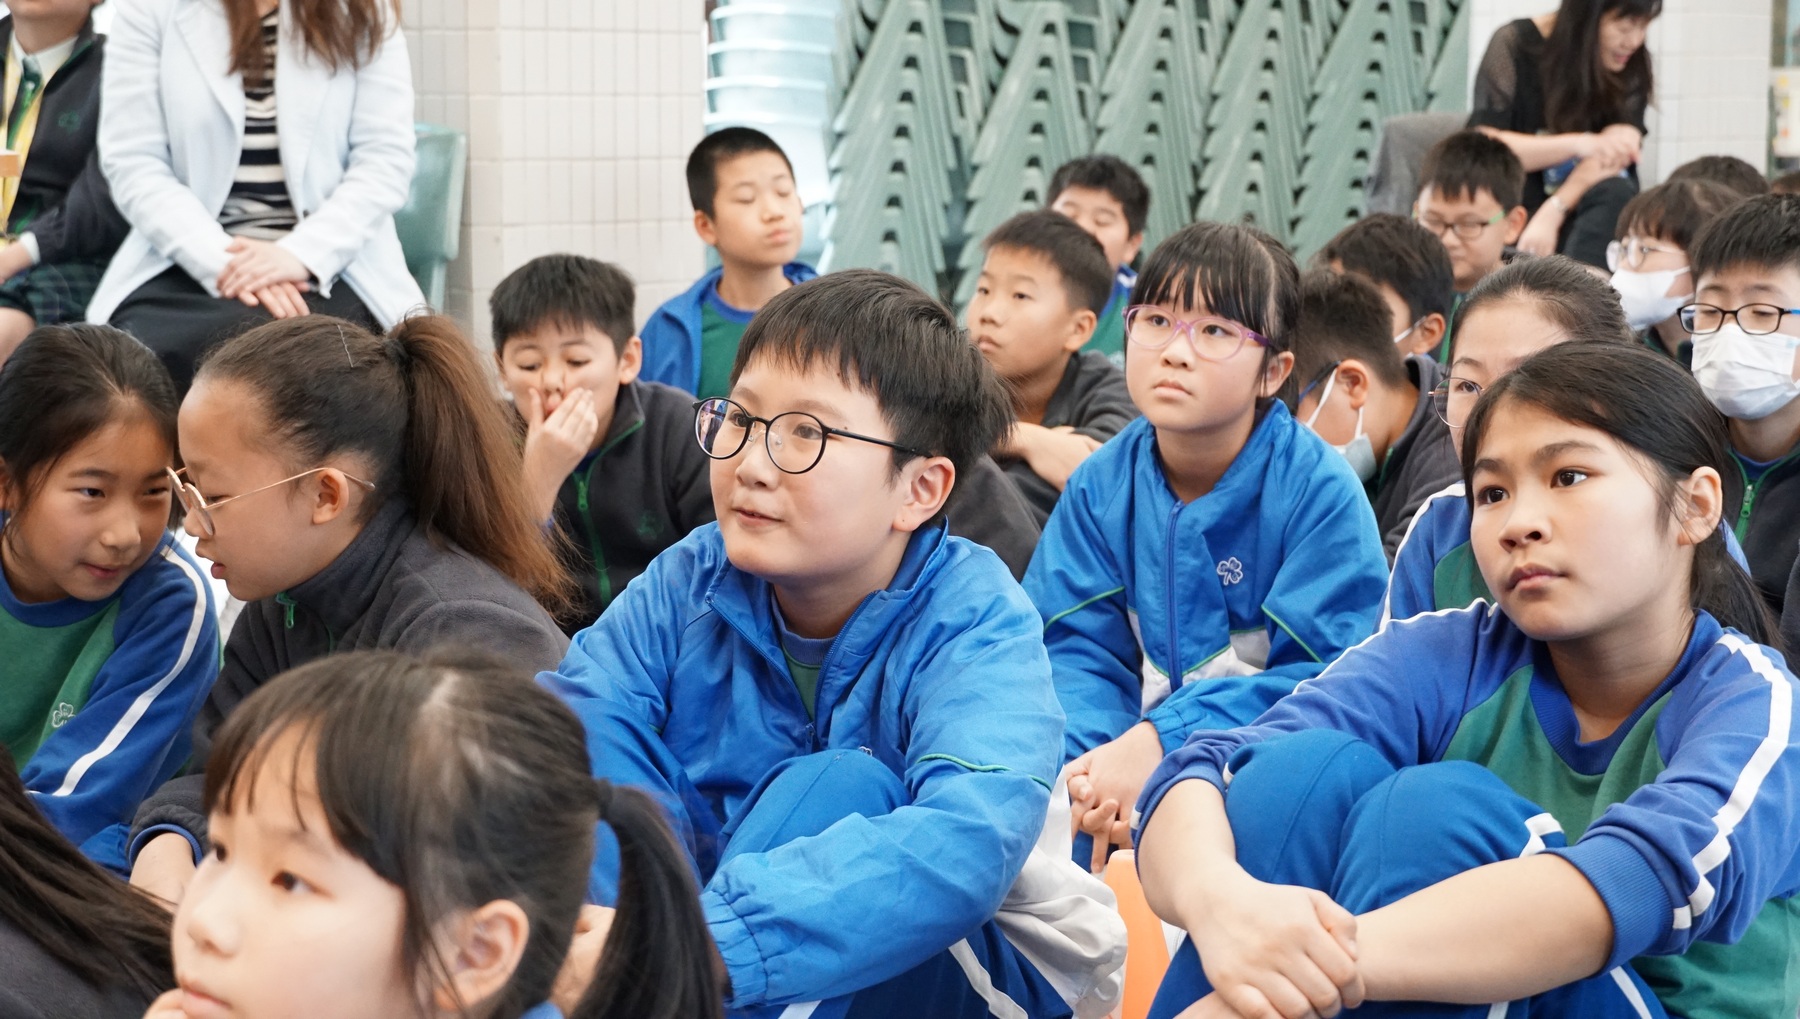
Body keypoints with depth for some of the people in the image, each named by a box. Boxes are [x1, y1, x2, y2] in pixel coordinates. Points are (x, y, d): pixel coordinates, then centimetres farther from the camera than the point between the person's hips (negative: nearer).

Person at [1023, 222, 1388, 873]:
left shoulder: (1321, 490, -9)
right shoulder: (1100, 486, 5)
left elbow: (1327, 677, -14)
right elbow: (1077, 649, 1)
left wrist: (1161, 742, -25)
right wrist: (1094, 759, -22)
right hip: (1134, 744, 4)